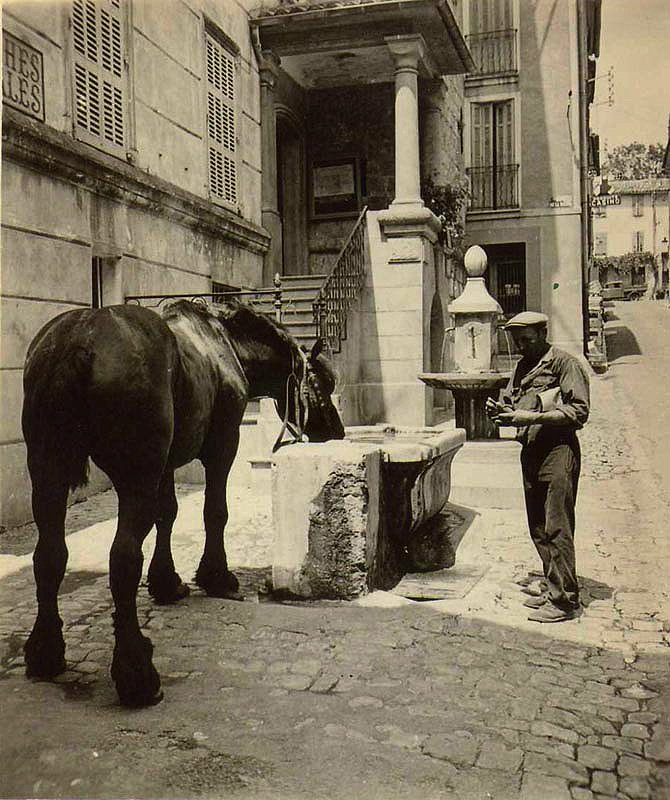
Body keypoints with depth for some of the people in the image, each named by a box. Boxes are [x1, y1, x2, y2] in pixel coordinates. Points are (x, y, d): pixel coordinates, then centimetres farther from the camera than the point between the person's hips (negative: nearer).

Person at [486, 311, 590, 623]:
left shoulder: (565, 363, -7)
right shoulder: (523, 367, 17)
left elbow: (579, 412, -14)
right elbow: (512, 402, 22)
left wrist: (533, 417, -20)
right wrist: (499, 409, -2)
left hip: (558, 450, -8)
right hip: (530, 452, 8)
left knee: (557, 528, -8)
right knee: (538, 528, 12)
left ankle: (565, 600, -2)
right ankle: (551, 587, 24)